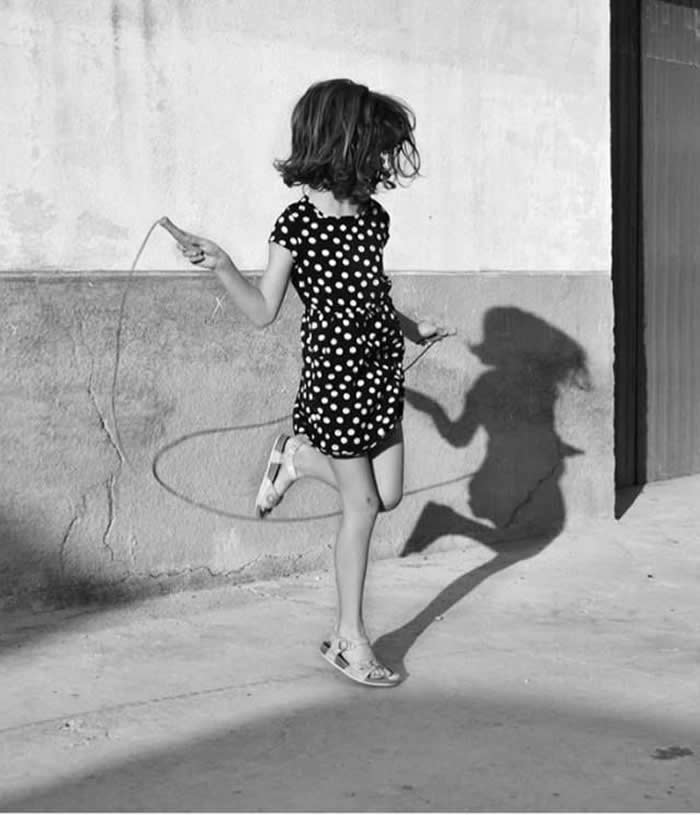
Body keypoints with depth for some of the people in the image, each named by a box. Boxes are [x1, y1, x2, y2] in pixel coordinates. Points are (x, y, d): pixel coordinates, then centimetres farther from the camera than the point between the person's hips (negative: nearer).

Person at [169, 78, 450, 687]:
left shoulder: (373, 217, 5)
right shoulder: (298, 222, -12)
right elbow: (264, 312, -11)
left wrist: (412, 329, 29)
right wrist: (222, 266, -24)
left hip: (380, 369, 6)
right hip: (334, 370, -6)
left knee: (388, 496, 9)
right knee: (362, 507, 0)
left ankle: (298, 457, 33)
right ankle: (351, 640, 16)